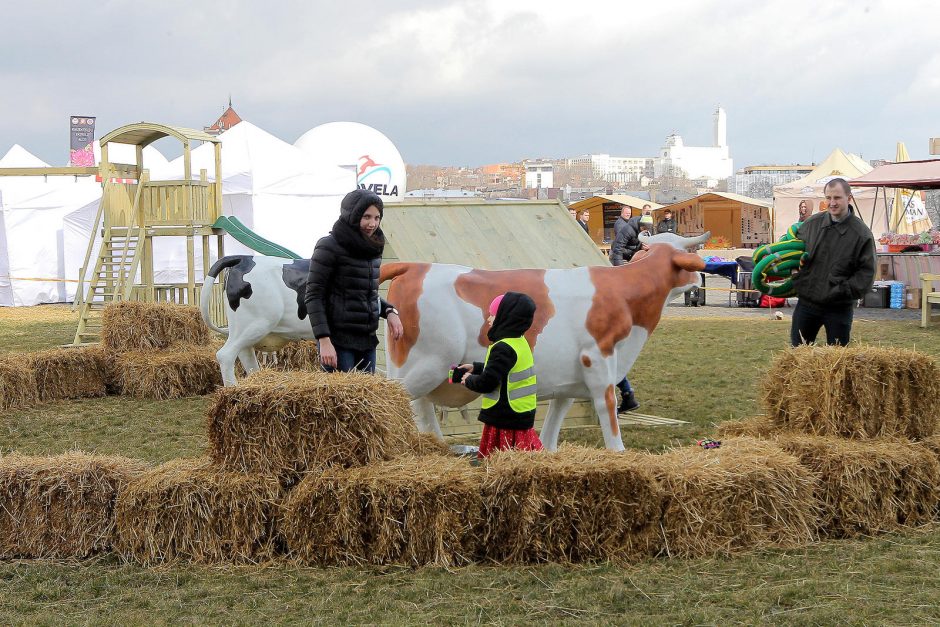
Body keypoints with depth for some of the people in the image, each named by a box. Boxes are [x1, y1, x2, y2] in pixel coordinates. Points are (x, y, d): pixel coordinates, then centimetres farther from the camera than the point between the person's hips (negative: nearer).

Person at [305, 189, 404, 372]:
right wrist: (324, 340, -18)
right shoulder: (329, 247, -7)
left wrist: (389, 311, 4)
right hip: (338, 340, -7)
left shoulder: (373, 249, 13)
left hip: (367, 340, 7)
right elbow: (313, 296, -10)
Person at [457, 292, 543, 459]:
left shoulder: (503, 349, -19)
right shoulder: (520, 342, 11)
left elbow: (487, 383, -22)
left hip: (505, 421, -9)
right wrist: (476, 367, 24)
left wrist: (469, 380, -2)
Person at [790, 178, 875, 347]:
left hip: (838, 308, -4)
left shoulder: (861, 233, -10)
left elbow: (866, 272, -8)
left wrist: (843, 291, -18)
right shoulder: (812, 223, 2)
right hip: (806, 302, 4)